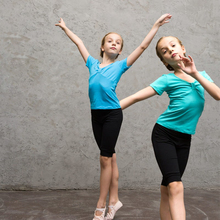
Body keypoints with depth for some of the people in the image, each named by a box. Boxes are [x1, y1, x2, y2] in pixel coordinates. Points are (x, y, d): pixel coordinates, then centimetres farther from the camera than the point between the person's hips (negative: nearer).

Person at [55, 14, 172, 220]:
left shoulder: (120, 66, 5)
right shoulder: (93, 64, 14)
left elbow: (142, 46, 6)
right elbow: (79, 43, 26)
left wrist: (157, 24, 8)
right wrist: (65, 28, 37)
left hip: (113, 114, -4)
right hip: (96, 113, 4)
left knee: (106, 158, -4)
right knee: (110, 157, 10)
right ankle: (114, 200, 18)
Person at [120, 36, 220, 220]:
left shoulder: (201, 75, 10)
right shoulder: (168, 80, -1)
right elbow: (136, 97, -7)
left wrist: (195, 74, -13)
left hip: (184, 138, 3)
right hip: (164, 134, -3)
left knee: (166, 189, 5)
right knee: (176, 185, -17)